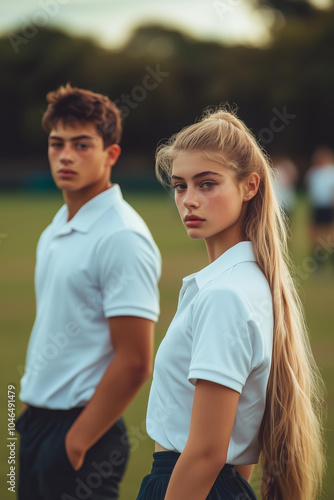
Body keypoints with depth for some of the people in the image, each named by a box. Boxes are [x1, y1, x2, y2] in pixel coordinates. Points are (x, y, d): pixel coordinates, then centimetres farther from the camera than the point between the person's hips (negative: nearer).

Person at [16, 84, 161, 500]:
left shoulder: (122, 237, -16)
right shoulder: (55, 230, 11)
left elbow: (134, 362, -19)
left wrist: (77, 441, -16)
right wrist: (32, 407, 11)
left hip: (81, 431, -8)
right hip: (36, 420, 8)